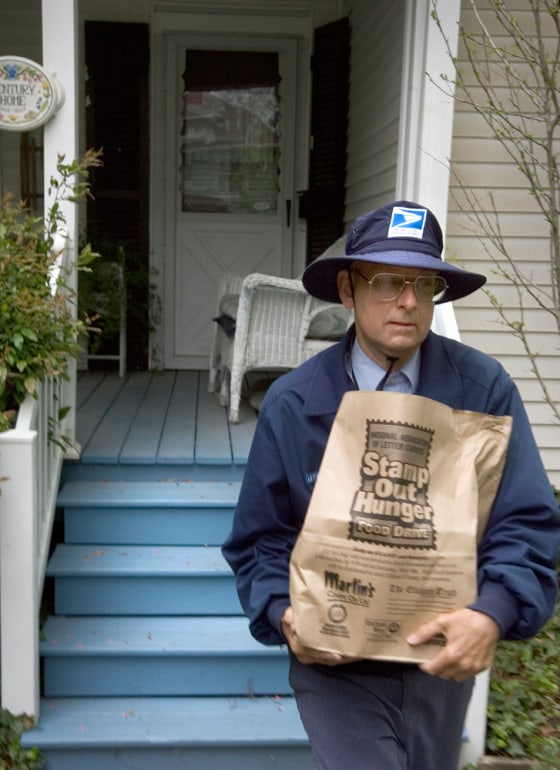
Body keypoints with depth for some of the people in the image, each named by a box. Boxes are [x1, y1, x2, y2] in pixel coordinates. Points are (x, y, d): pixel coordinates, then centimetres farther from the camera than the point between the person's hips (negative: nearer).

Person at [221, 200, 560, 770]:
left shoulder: (483, 388, -10)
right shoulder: (292, 403, -10)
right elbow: (262, 537, -2)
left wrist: (493, 615, -28)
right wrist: (283, 613, -20)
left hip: (445, 660, 2)